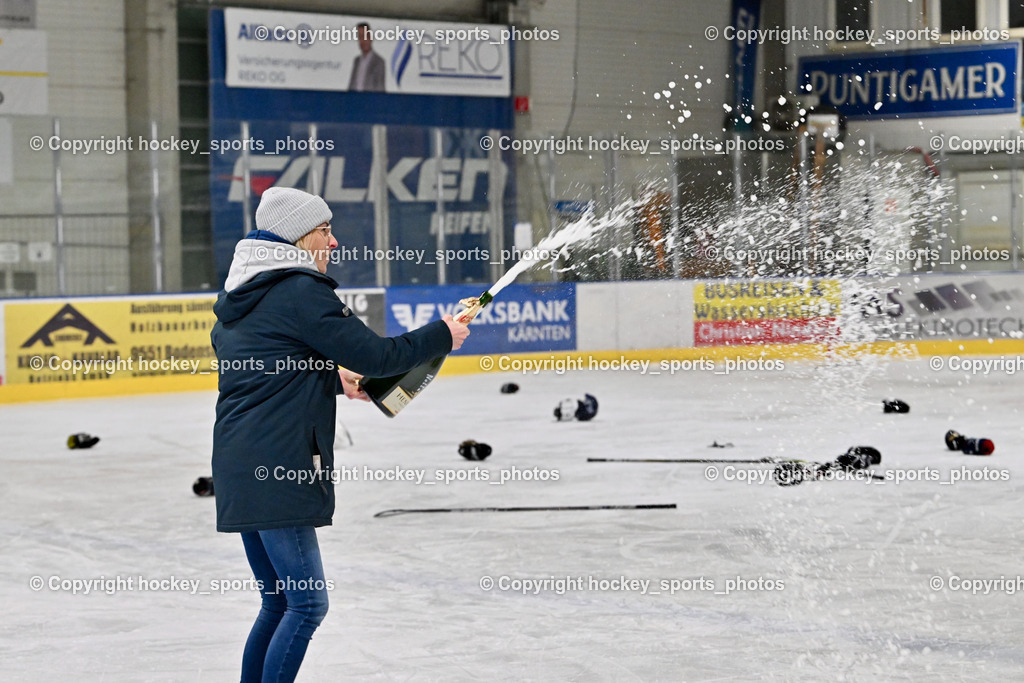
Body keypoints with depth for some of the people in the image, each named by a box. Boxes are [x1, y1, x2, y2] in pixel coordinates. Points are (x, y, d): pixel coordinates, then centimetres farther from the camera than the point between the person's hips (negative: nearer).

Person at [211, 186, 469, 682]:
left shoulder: (239, 295, 16)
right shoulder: (301, 292, -11)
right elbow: (375, 355, -10)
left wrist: (336, 379, 25)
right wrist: (442, 335, 3)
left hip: (241, 468, 10)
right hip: (275, 468, -10)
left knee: (279, 603, 15)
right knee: (306, 604, -6)